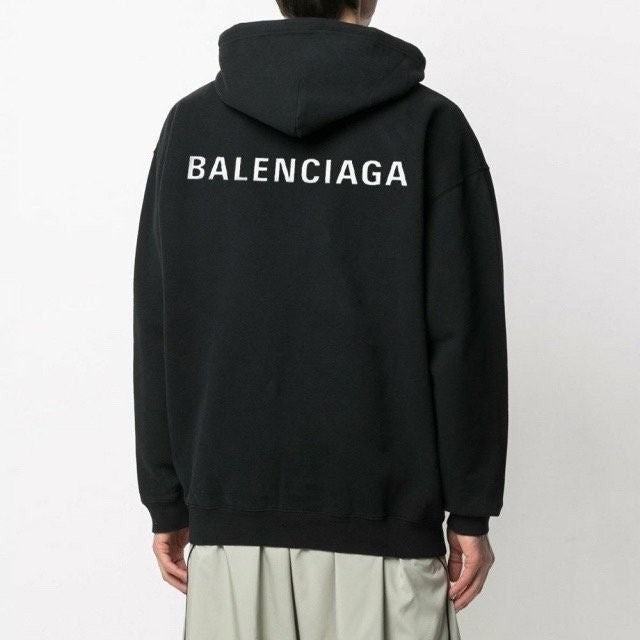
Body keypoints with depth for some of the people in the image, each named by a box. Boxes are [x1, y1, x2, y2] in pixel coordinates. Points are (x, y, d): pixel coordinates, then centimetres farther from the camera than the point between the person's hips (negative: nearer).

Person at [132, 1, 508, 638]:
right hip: (383, 520, -2)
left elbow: (156, 334, 2)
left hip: (230, 519, 3)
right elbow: (466, 336, -8)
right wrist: (470, 512, 0)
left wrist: (168, 503, 10)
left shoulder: (189, 123, 2)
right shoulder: (431, 125, -5)